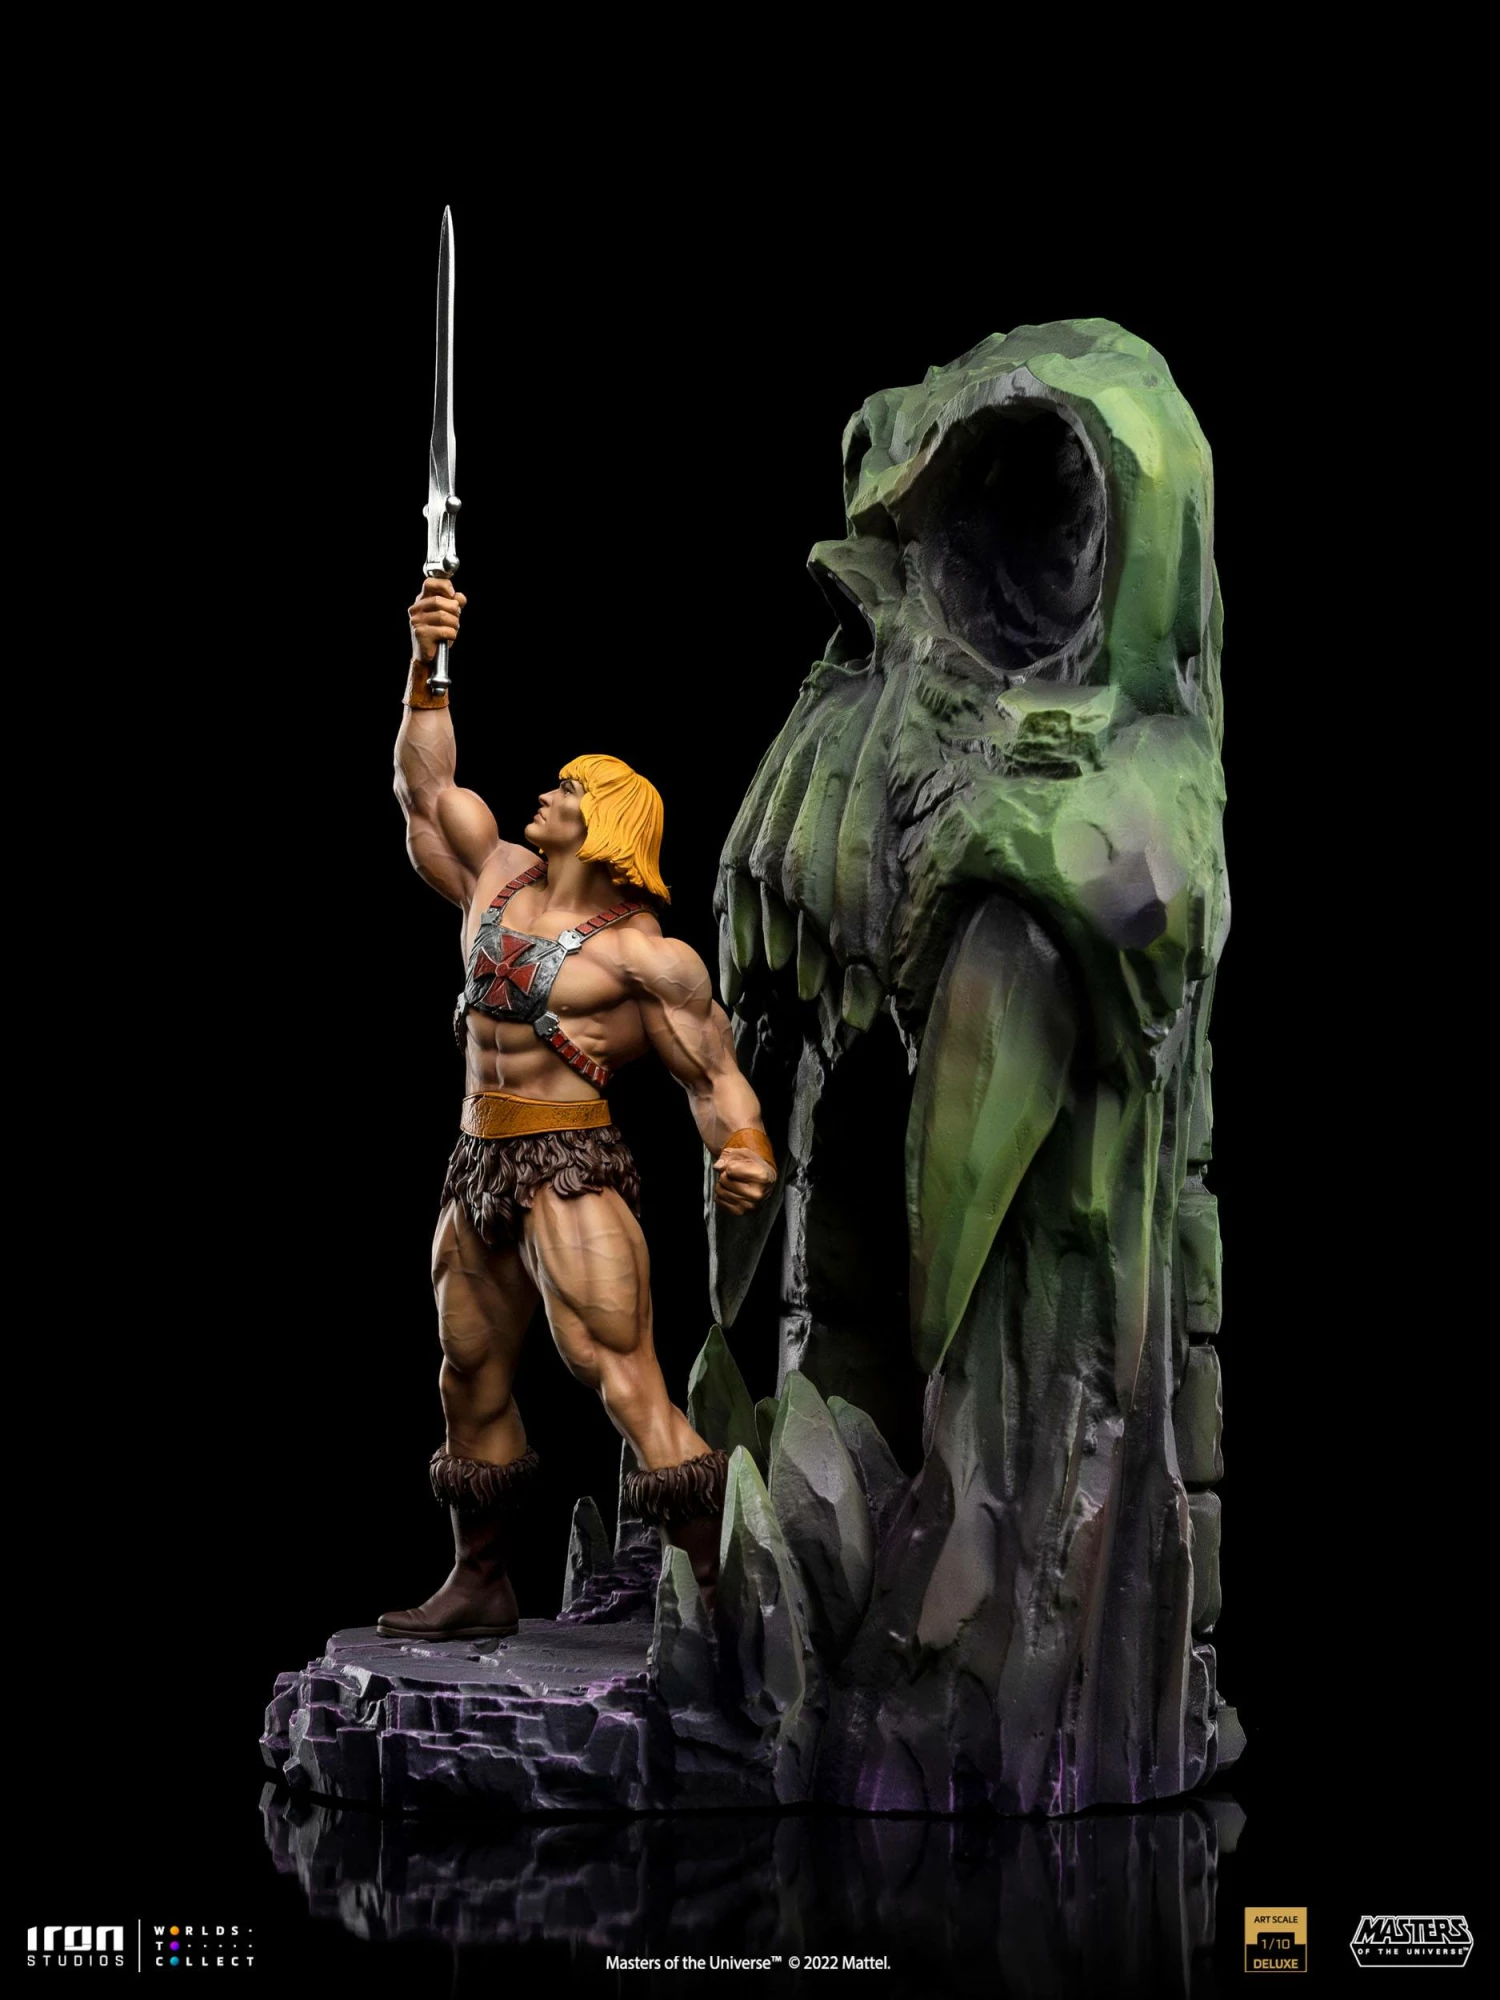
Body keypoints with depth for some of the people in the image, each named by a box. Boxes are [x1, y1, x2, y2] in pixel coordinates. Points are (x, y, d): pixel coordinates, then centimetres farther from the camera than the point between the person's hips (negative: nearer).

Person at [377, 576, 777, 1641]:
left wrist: (745, 1151, -29)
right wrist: (426, 670, 13)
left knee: (622, 1377, -17)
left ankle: (729, 1591, -17)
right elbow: (426, 789, 21)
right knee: (472, 1386, 15)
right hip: (480, 1166, 8)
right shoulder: (498, 875, 12)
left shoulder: (641, 951, -9)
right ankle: (482, 1585, 30)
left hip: (573, 1166, -8)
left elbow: (715, 1075, -10)